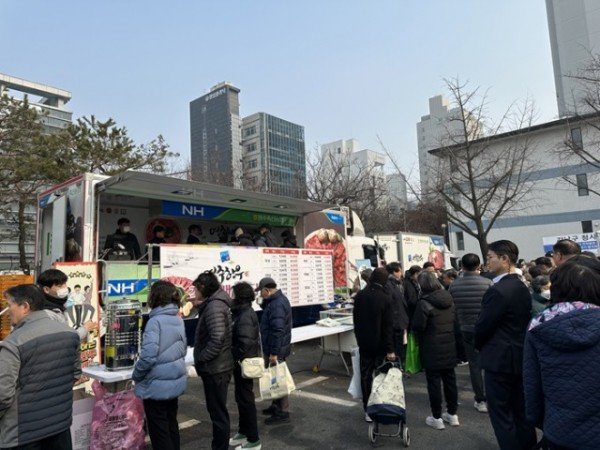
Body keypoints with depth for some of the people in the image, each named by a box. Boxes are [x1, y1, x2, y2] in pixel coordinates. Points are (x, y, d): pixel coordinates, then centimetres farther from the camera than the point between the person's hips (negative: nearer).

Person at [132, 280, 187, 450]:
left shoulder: (156, 321, -20)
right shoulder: (179, 319, 4)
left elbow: (148, 357, -24)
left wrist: (135, 376, -8)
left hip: (157, 385, -7)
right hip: (176, 381, 7)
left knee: (159, 432, 8)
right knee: (172, 426, 21)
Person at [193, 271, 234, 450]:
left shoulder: (214, 306, -20)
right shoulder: (214, 303, 11)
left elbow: (217, 339, -28)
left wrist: (200, 358, -19)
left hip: (215, 369, -10)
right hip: (217, 367, 10)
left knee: (218, 412, 4)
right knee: (217, 410, 21)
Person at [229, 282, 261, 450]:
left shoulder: (245, 316, -22)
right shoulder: (243, 312, 9)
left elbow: (246, 341, -32)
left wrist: (240, 358, -20)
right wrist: (238, 359, 12)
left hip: (244, 364, -10)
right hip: (243, 363, 10)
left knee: (246, 399, 2)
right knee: (241, 398, 21)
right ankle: (244, 431, 37)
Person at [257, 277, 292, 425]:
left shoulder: (277, 304, -24)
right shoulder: (277, 300, 9)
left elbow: (278, 330, -28)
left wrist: (274, 352, -27)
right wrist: (264, 302, 2)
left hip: (276, 350, -10)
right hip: (277, 347, 10)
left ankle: (282, 412, 10)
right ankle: (276, 406, 33)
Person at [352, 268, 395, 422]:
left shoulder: (360, 296, -3)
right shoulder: (385, 298, -15)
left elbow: (356, 320, 6)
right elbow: (388, 326, -15)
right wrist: (390, 349, -11)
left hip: (364, 343, 3)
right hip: (380, 344, -3)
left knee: (365, 375, 10)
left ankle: (368, 410, 15)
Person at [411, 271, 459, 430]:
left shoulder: (424, 302, -19)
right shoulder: (449, 298, 2)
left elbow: (417, 326, -18)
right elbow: (455, 320, 10)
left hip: (432, 349, -6)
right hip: (450, 347, 6)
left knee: (434, 381, 3)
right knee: (450, 379, 16)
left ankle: (437, 418, 12)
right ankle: (452, 414, 28)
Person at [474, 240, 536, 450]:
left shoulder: (497, 291, -23)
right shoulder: (522, 287, 5)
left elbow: (482, 326, -18)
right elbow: (524, 321, 12)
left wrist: (479, 346, 3)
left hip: (500, 360, -9)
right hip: (521, 357, 9)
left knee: (501, 414, 4)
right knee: (521, 411, 19)